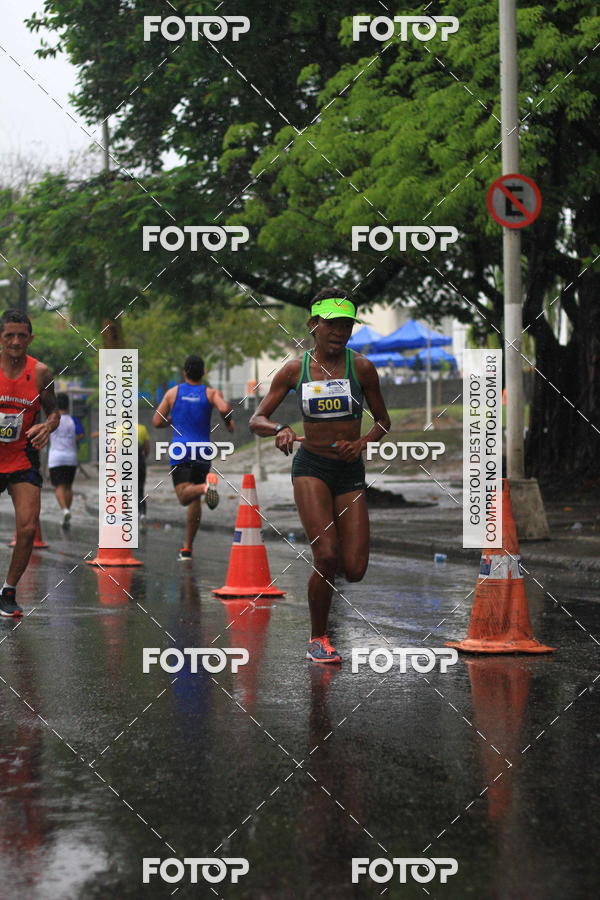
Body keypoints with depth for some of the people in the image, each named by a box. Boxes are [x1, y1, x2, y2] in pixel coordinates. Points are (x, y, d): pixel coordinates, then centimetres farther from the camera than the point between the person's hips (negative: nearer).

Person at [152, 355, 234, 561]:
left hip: (180, 451, -1)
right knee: (194, 501, 10)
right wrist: (229, 423, 5)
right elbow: (225, 408, -16)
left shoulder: (173, 393, 9)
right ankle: (187, 549, 11)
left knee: (184, 495, -15)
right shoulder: (211, 393, 5)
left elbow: (157, 422, 7)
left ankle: (204, 487, -49)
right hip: (202, 451, 1)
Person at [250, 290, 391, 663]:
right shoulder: (295, 369, 1)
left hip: (351, 472, 2)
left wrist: (362, 443, -10)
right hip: (311, 467, -1)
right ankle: (318, 640, 0)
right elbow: (257, 420, 3)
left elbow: (383, 421, 10)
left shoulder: (361, 367, 0)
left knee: (354, 570, -7)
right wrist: (280, 429, -19)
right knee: (326, 556, -19)